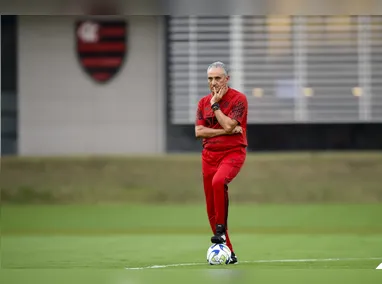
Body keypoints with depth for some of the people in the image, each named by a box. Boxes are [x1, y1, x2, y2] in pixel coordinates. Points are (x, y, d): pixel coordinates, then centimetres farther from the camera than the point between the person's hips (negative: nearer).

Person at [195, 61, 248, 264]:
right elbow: (199, 131, -1)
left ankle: (220, 229, -23)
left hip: (233, 152, -5)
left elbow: (228, 125, -18)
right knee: (211, 208, 2)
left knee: (218, 181, -36)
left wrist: (215, 104, -9)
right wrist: (225, 131, -12)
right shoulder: (203, 102, 10)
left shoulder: (238, 99, -6)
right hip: (209, 154, 5)